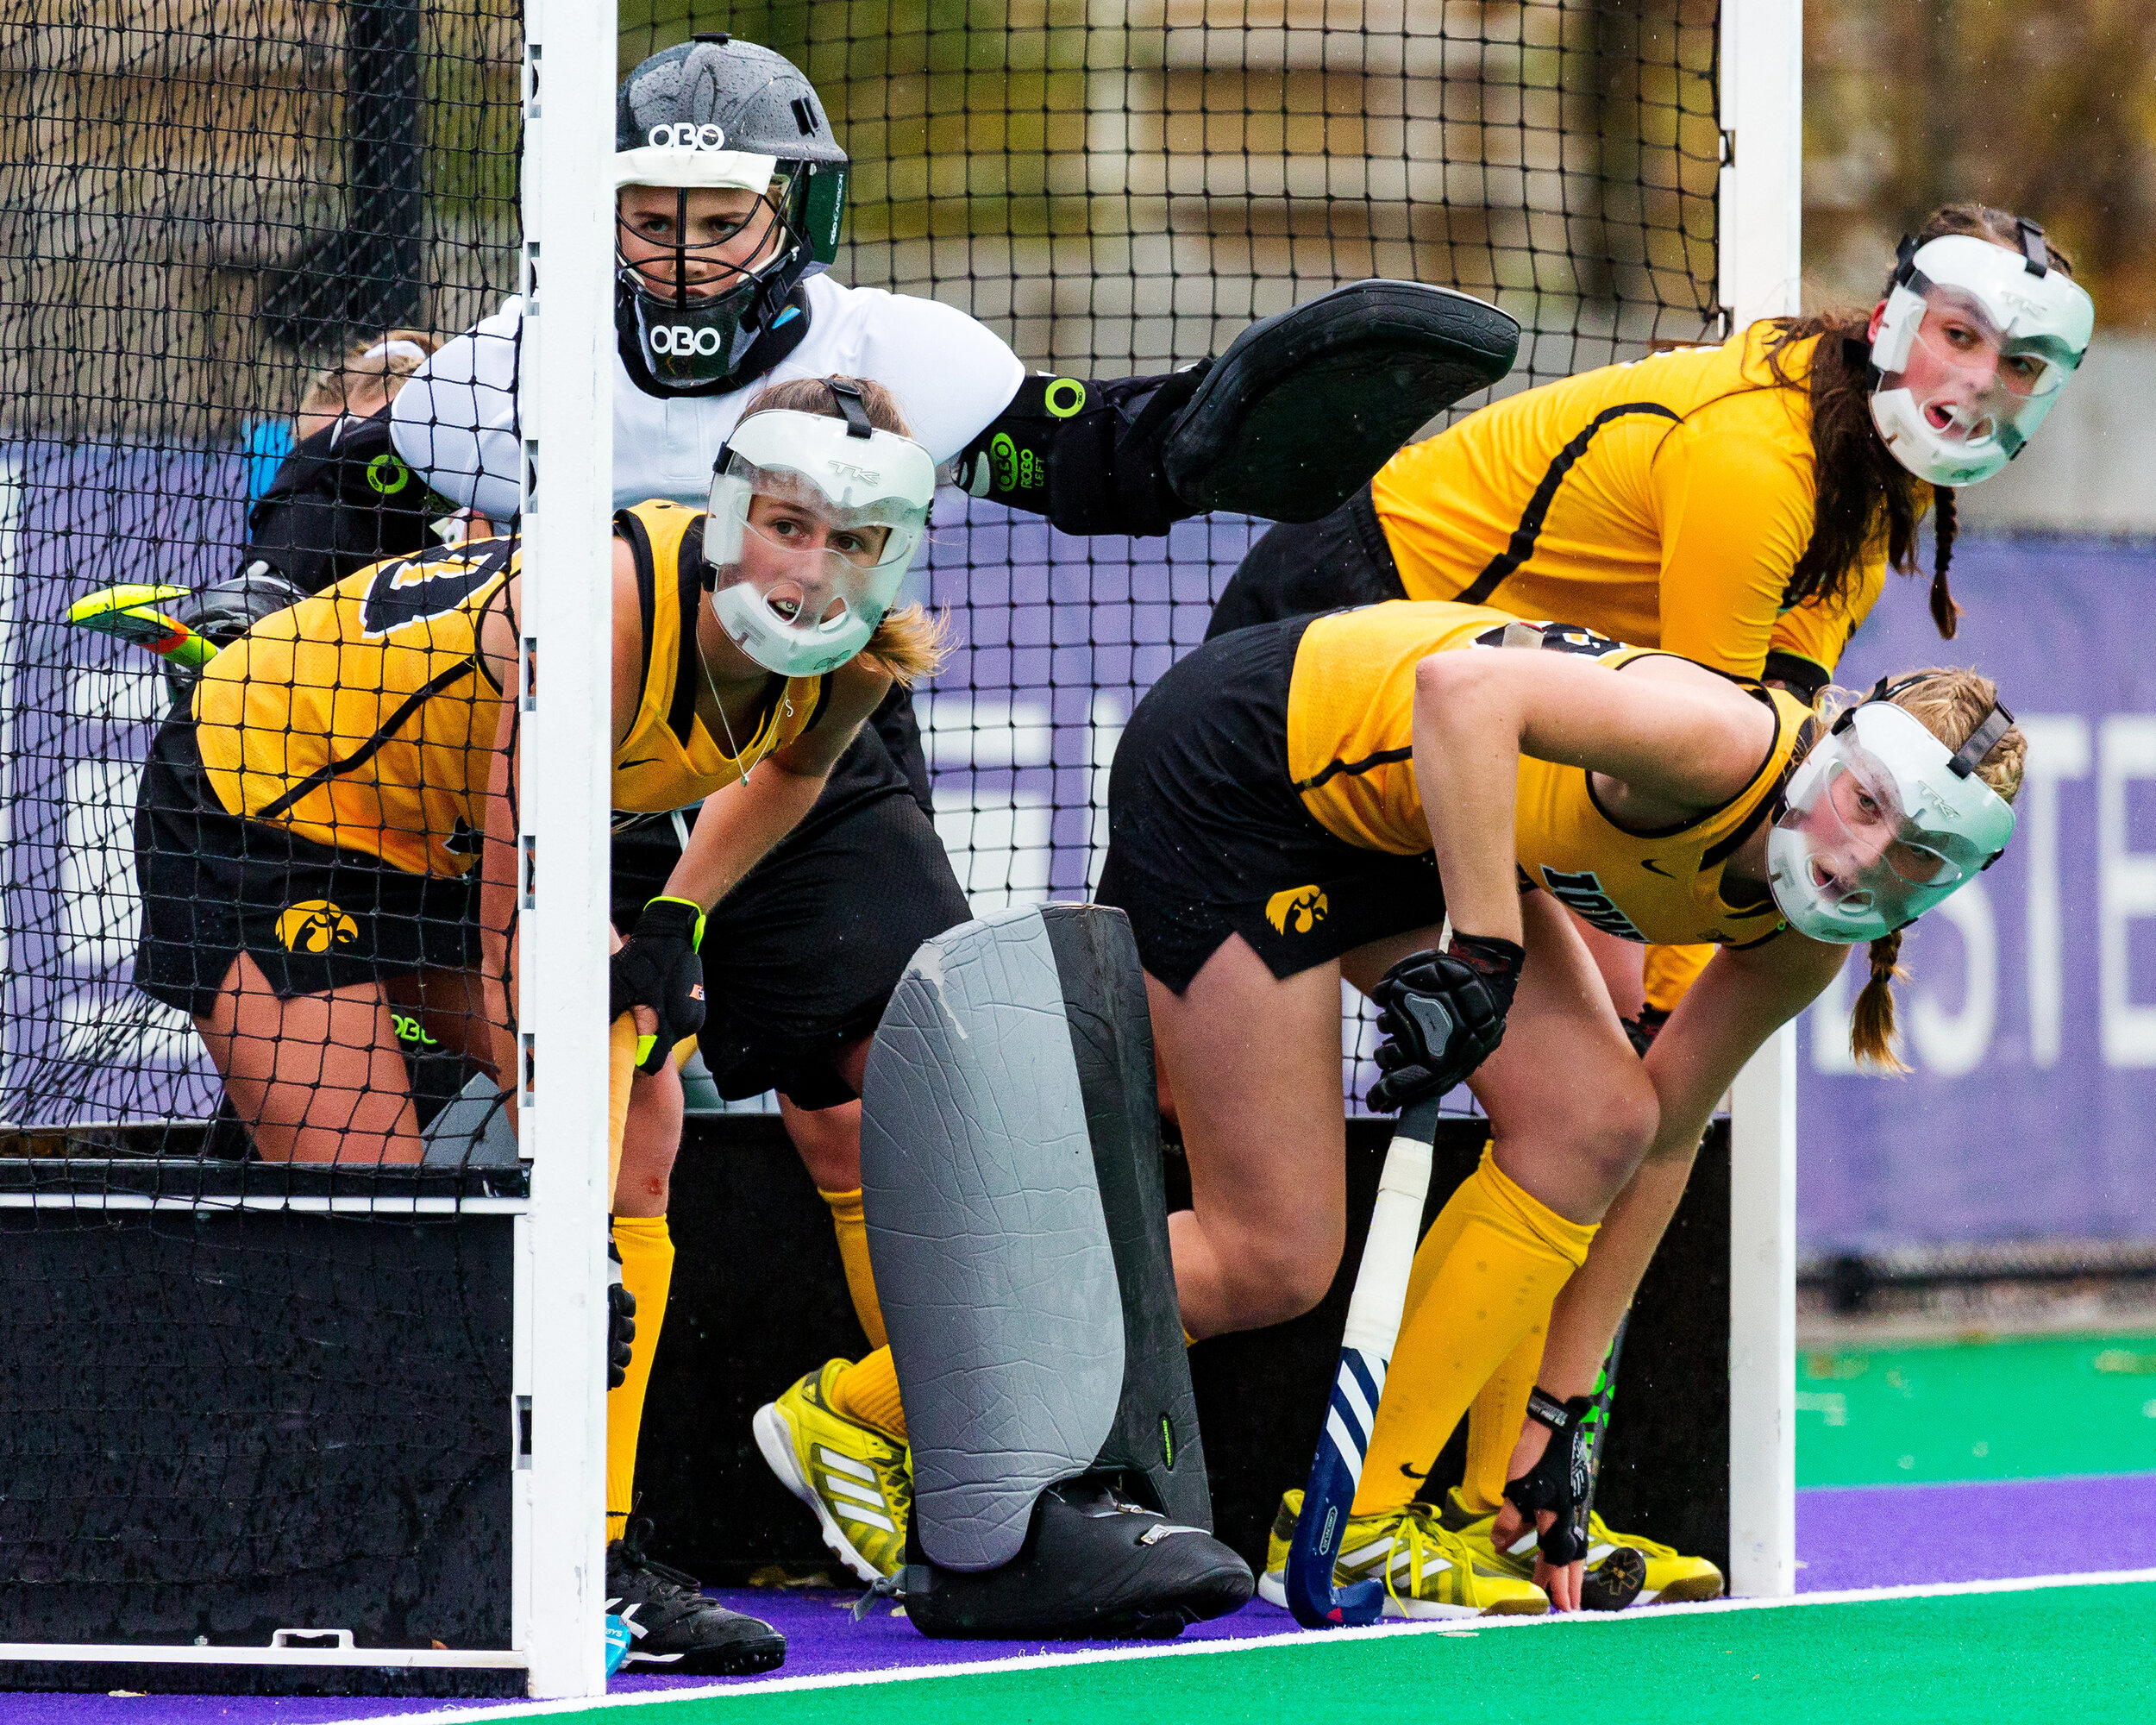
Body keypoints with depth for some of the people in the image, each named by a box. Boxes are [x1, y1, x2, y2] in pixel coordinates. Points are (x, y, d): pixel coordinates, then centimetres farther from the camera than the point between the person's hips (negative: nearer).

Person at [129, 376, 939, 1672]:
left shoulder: (851, 658, -16)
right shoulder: (606, 609, -38)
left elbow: (793, 762, 14)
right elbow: (521, 954, -34)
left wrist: (677, 920, 1)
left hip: (441, 830, 8)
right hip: (261, 788, -8)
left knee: (637, 1126, -3)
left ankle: (591, 1561, 2)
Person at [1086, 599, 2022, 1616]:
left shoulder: (1804, 946, -4)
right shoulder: (1735, 743, -30)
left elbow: (1660, 1140, 6)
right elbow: (1463, 687, -40)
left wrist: (1556, 1407, 6)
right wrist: (1485, 956, -42)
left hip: (1405, 827, 8)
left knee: (1596, 1120, -8)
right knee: (1270, 1263, -11)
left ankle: (1366, 1523, 0)